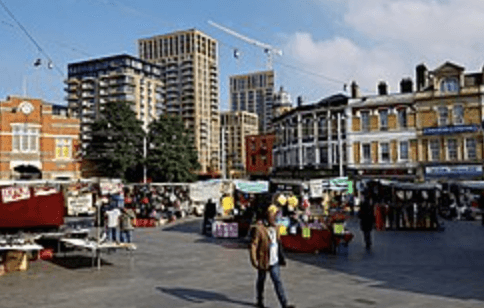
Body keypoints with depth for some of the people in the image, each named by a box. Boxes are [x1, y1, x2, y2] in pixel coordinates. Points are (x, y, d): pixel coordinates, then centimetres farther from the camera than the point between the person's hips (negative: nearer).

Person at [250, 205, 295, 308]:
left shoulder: (275, 228, 7)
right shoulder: (258, 229, -14)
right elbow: (253, 245, -14)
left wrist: (281, 258, 16)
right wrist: (254, 261, -17)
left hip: (274, 262, 5)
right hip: (263, 261, -5)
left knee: (278, 282, 0)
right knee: (261, 281, 14)